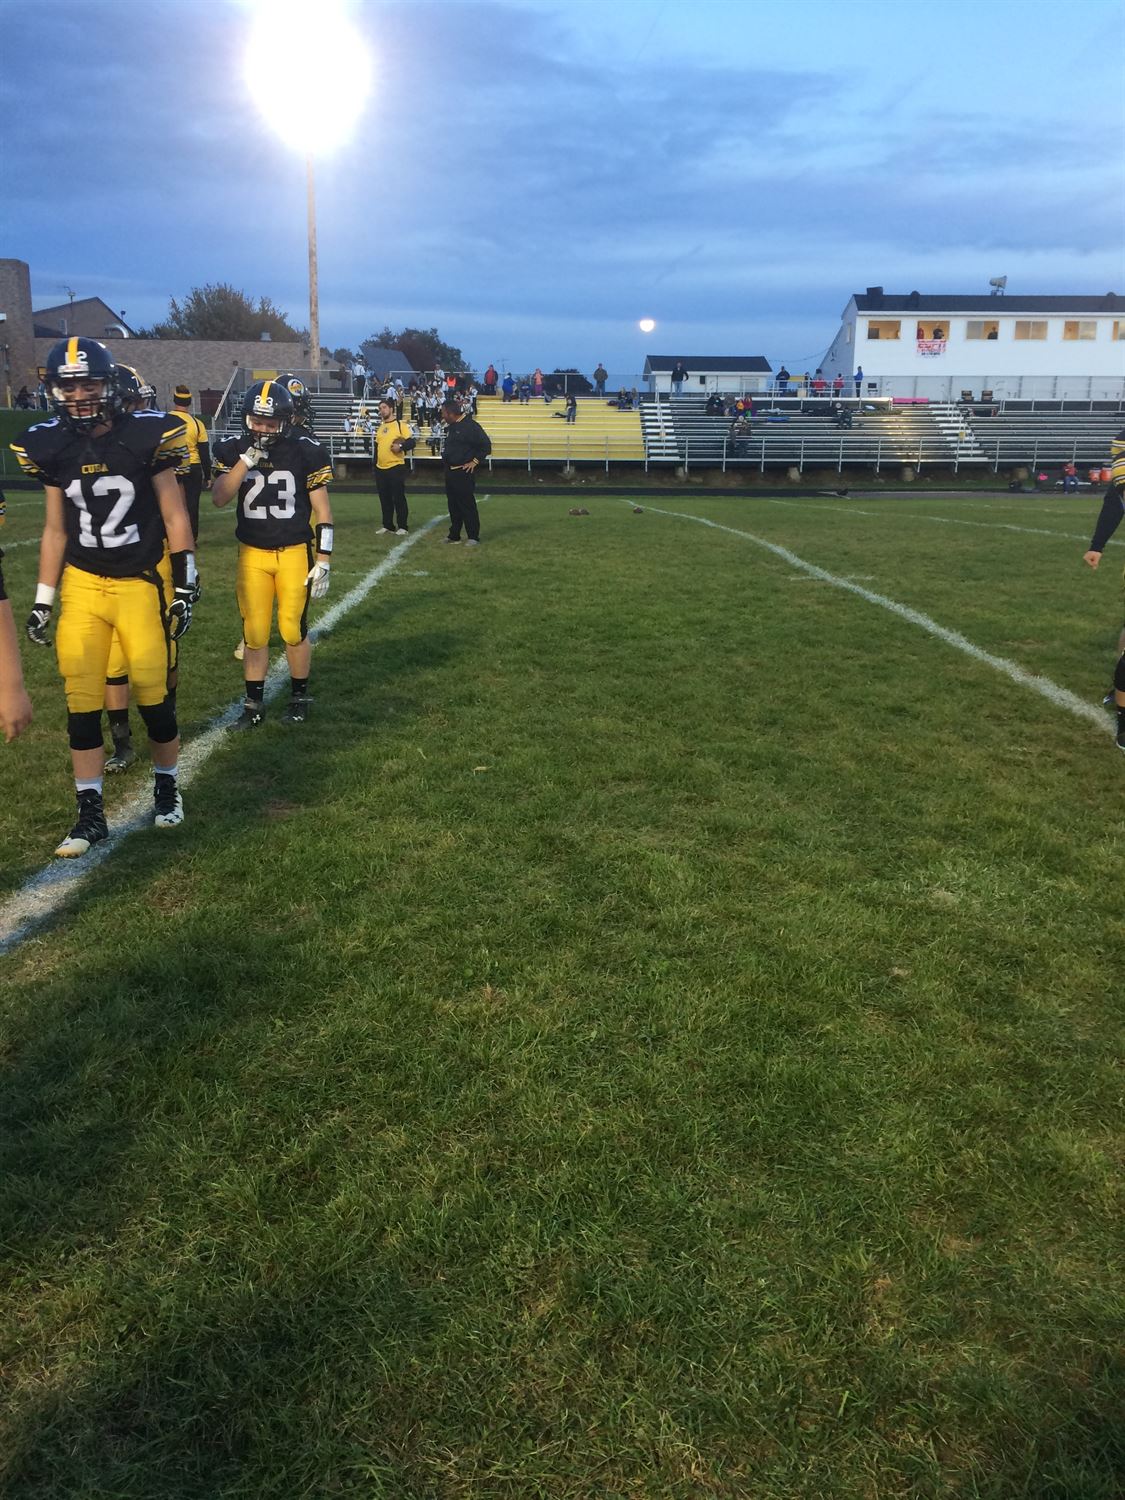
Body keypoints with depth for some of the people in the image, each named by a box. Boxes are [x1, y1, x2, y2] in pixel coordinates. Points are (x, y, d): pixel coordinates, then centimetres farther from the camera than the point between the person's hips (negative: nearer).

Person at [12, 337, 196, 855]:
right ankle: (91, 814, 12)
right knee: (82, 702, 1)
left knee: (154, 694, 2)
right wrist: (43, 600, 8)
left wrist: (185, 587, -6)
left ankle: (166, 787, 26)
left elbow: (175, 518, -3)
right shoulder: (50, 446, 1)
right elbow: (55, 531, 9)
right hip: (83, 584, 3)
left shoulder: (146, 436, -10)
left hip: (143, 582, -3)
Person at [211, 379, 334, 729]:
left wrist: (323, 560, -7)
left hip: (295, 552, -2)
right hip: (252, 554, 2)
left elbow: (322, 510, -2)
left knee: (293, 628, 1)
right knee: (254, 632, 5)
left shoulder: (305, 452, -5)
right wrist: (247, 459, -19)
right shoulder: (233, 450, 2)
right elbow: (218, 498, -11)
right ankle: (253, 703, 17)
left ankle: (299, 697, 20)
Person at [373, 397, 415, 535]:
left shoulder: (401, 424, -4)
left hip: (396, 467, -7)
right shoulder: (380, 427, 17)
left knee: (398, 498, -3)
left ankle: (402, 527, 3)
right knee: (384, 499, 9)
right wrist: (375, 464, 18)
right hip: (380, 468, 7)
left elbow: (411, 442, -9)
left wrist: (400, 446, -25)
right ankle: (387, 525, 18)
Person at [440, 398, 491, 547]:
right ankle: (454, 535, 21)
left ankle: (473, 537, 1)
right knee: (453, 505, 13)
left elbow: (486, 445, -16)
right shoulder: (450, 427, 13)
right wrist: (445, 458, 13)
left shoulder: (470, 426, -14)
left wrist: (475, 461, -15)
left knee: (467, 505, -5)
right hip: (450, 472, 9)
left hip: (464, 472, -9)